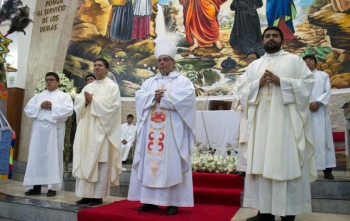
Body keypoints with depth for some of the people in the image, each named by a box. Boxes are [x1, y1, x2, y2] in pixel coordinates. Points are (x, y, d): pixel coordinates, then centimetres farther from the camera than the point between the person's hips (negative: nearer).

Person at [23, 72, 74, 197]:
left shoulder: (64, 96, 8)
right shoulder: (38, 96, 20)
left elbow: (69, 110, -9)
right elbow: (28, 109, 9)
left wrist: (53, 107, -12)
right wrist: (40, 106, -7)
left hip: (54, 130, -4)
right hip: (39, 129, 4)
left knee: (53, 157, -4)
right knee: (36, 156, 2)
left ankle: (53, 187, 0)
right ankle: (36, 186, 9)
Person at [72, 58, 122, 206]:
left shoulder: (112, 86, 2)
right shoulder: (88, 87, 21)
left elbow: (111, 105, -13)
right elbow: (77, 102, 11)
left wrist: (93, 100, -10)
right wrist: (85, 100, -9)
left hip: (101, 129, -6)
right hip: (86, 128, 7)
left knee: (99, 163, -5)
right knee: (85, 161, 5)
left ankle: (98, 195, 1)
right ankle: (87, 194, 12)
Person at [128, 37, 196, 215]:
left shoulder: (182, 81, 8)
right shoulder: (149, 82, 21)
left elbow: (187, 96, -12)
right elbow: (139, 96, 7)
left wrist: (163, 96, -9)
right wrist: (154, 96, -11)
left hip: (172, 130, -4)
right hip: (151, 129, 5)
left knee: (172, 163, -5)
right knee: (150, 161, 2)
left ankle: (173, 201, 2)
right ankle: (150, 200, 9)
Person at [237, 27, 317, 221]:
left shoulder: (294, 60, 10)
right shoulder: (253, 65, 19)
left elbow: (308, 82, -1)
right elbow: (242, 90, 12)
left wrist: (281, 81, -12)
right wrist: (258, 83, -7)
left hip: (286, 120, -3)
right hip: (261, 122, 3)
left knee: (287, 164, -4)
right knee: (262, 163, 2)